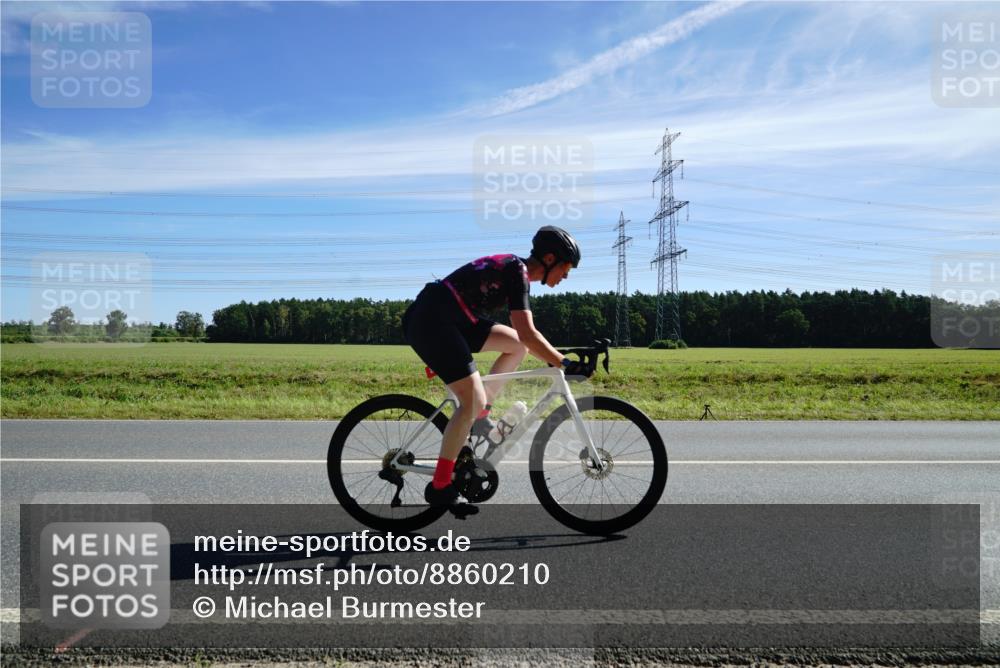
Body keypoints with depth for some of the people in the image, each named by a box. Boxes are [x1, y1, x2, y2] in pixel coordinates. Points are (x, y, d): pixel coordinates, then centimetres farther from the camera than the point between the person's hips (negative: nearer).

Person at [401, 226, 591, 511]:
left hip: (446, 321, 10)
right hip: (431, 322, -10)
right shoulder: (517, 272, -13)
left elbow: (524, 336, 22)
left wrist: (555, 358, 20)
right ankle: (439, 487, -2)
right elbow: (528, 334, -21)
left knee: (517, 347, 9)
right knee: (473, 401, -11)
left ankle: (478, 418, 13)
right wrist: (565, 364, -16)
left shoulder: (515, 268, 16)